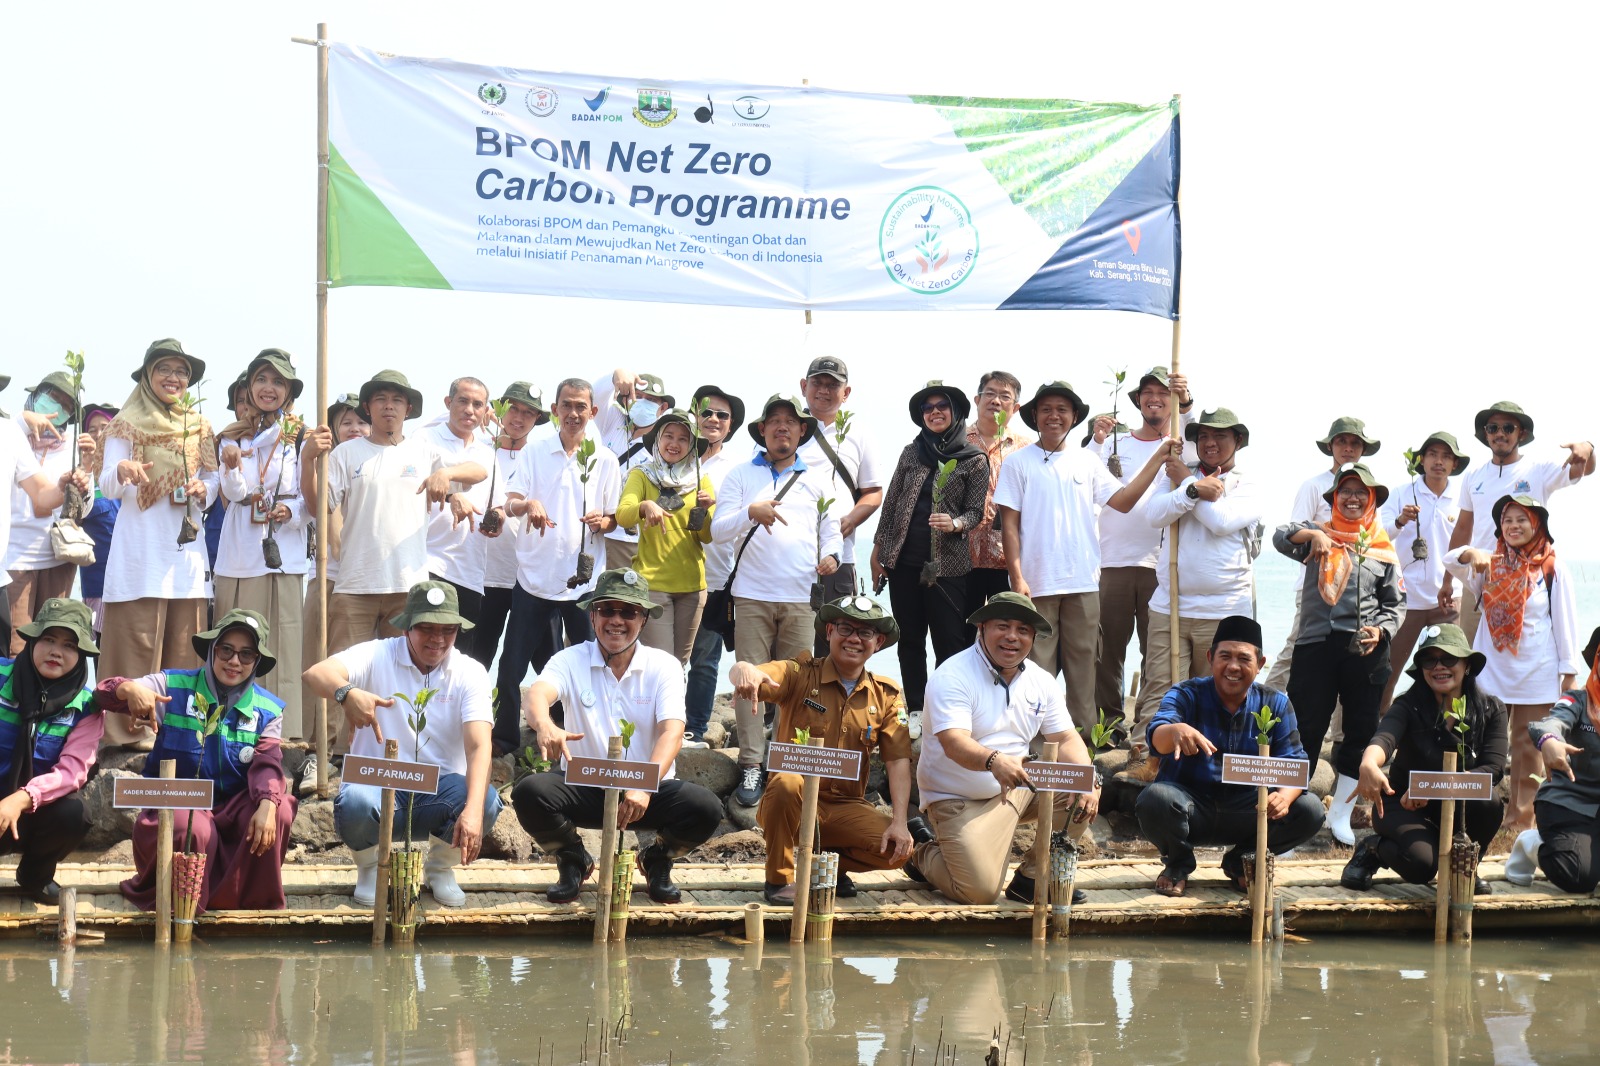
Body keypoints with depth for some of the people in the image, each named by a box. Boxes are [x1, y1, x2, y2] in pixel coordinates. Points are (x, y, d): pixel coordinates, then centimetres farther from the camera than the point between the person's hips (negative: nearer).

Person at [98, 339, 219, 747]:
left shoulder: (199, 427, 15)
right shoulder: (127, 423, 2)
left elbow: (214, 479, 18)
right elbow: (108, 484, -4)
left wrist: (203, 490, -5)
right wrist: (122, 472, -27)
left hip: (187, 543, 4)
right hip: (141, 542, -4)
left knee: (183, 638, 1)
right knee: (138, 636, -9)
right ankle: (131, 726, -6)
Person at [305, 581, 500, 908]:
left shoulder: (470, 672, -3)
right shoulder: (378, 656, -6)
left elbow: (479, 746, -17)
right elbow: (316, 674, -24)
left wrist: (473, 810, -36)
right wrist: (347, 693, -50)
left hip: (440, 788, 2)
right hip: (378, 782, -2)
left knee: (488, 802, -30)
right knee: (356, 804, -37)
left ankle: (441, 867, 4)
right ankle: (370, 867, 1)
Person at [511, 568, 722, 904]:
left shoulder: (663, 666, -2)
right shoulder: (571, 661, -2)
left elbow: (672, 732, -16)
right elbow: (537, 693, -23)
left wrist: (644, 788, -35)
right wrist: (545, 726, -50)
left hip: (648, 791, 0)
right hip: (584, 787, 0)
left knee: (705, 808, -29)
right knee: (530, 793, -30)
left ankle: (658, 861, 7)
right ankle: (573, 861, 3)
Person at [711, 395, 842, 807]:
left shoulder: (817, 480, 17)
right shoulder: (740, 476, 11)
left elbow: (832, 528, 17)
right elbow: (719, 530, 2)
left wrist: (832, 555, -5)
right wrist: (751, 512, -18)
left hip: (802, 598, 1)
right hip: (752, 595, -1)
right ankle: (751, 765, -4)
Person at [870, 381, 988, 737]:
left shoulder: (974, 460, 0)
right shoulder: (911, 453, 9)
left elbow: (975, 511, 0)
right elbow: (891, 503, 13)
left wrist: (956, 523, -22)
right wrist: (877, 552, 11)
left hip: (947, 563, -3)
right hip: (904, 560, 3)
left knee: (950, 640, -5)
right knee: (910, 640, 7)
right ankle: (916, 712, 14)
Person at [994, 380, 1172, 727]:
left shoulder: (1087, 463, 13)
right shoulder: (1018, 463, 2)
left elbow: (1123, 500, 5)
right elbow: (1009, 525, -2)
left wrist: (1159, 456, 0)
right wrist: (1017, 578, -11)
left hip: (1083, 583, 3)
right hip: (1037, 583, -3)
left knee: (1082, 666, 6)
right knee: (1038, 668, -1)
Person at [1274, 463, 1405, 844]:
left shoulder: (1383, 548, 12)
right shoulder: (1319, 534, 7)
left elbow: (1396, 603, 13)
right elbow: (1281, 538, -13)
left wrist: (1381, 630, -7)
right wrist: (1312, 534, -32)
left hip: (1365, 650, 3)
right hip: (1315, 644, -3)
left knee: (1363, 730, 6)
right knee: (1305, 729, -3)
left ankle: (1340, 815, 20)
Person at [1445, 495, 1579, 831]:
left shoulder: (1554, 570, -2)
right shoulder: (1491, 564, 7)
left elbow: (1565, 623, -2)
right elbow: (1450, 562, -8)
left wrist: (1569, 674, -6)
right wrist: (1471, 554, -31)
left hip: (1536, 676, -3)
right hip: (1491, 673, 3)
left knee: (1529, 750, 1)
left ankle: (1523, 821, 6)